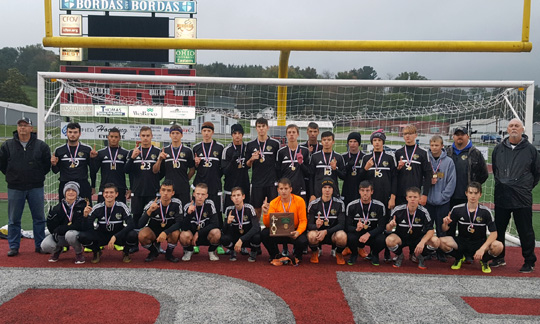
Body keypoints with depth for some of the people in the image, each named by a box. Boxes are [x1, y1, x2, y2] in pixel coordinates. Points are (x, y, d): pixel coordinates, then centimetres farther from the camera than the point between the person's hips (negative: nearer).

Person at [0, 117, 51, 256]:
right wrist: (11, 176, 8)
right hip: (15, 188, 1)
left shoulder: (41, 145, 0)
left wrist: (38, 176, 6)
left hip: (36, 188, 0)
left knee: (39, 218, 6)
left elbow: (48, 164, 8)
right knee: (14, 219, 6)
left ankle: (40, 245, 17)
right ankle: (14, 247, 17)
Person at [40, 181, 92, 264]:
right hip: (60, 236, 3)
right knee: (45, 246, -21)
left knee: (70, 234, -36)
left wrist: (85, 216, -38)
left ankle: (79, 253, -5)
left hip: (77, 235, -3)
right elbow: (52, 229, -8)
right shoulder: (58, 208, -6)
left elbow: (86, 227, -20)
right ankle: (57, 250, 18)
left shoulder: (83, 205, -12)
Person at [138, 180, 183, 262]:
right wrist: (149, 211, -38)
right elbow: (140, 225, -22)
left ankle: (169, 253, -1)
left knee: (175, 234, -34)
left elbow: (179, 222, -22)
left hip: (169, 231, 0)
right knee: (142, 235, -30)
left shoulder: (177, 203, -17)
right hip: (153, 231, 0)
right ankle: (154, 252, 3)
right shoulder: (152, 204, -18)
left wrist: (165, 232, -36)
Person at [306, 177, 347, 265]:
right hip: (318, 232, 0)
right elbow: (309, 224, -5)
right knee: (311, 235, -35)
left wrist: (326, 231, -24)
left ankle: (339, 253, 3)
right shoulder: (313, 204, -3)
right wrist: (316, 226, -30)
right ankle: (315, 252, 3)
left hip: (333, 233, 0)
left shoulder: (339, 203, -4)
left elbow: (341, 224, -9)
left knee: (342, 236, -34)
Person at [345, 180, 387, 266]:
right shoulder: (351, 206, -6)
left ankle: (374, 254, 6)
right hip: (356, 234, 0)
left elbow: (381, 227, -9)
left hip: (372, 235, 0)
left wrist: (368, 234, -26)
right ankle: (354, 253, 4)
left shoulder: (380, 206, -7)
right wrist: (356, 229, -31)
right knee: (350, 238, -34)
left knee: (382, 240, -32)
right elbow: (347, 226, -8)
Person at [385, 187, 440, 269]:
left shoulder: (423, 212, -15)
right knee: (390, 240, -34)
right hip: (401, 238, -1)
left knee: (435, 241, -26)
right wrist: (391, 225, -35)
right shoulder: (398, 210, -17)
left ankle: (420, 257, 8)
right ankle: (400, 256, 3)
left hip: (418, 238, 1)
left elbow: (431, 230, -15)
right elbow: (388, 229, -9)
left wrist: (422, 242, -32)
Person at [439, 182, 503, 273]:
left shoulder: (486, 211, -9)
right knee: (441, 241, -27)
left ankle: (484, 260, 5)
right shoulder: (457, 209, -6)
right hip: (461, 243, 1)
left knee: (498, 246, -31)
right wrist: (445, 223, -27)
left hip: (480, 243, -1)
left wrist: (482, 249, -25)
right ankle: (459, 258, 6)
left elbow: (494, 233, -12)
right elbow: (445, 229, -2)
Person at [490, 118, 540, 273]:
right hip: (501, 197, 4)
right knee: (498, 229, 12)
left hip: (522, 198, -3)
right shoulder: (499, 149, 7)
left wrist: (527, 188, 7)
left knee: (525, 232, 3)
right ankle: (499, 257, 26)